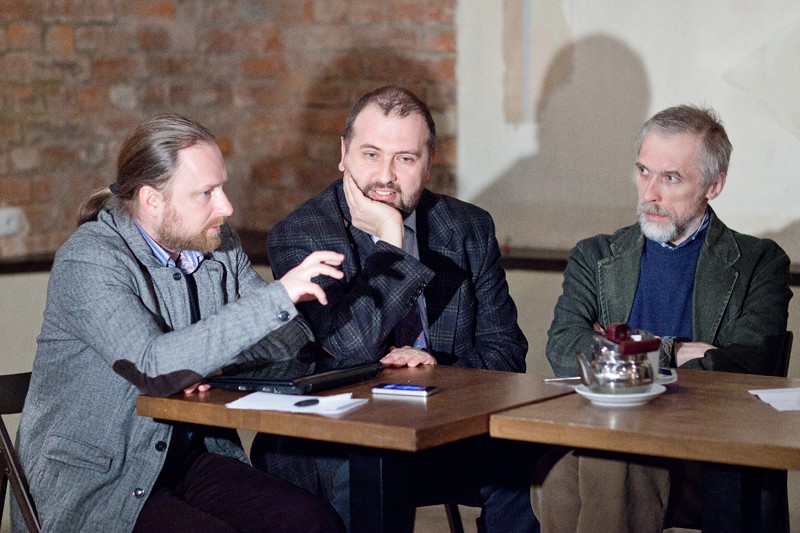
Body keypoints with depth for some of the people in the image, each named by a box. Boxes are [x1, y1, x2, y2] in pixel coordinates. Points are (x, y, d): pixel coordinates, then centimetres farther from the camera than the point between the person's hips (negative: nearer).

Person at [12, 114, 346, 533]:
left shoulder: (217, 244, 5)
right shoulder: (87, 260, -16)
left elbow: (280, 341, 8)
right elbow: (154, 366, -30)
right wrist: (278, 295, -31)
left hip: (193, 458, 6)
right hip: (92, 487, -6)